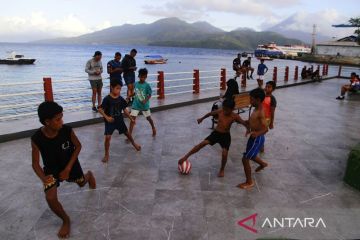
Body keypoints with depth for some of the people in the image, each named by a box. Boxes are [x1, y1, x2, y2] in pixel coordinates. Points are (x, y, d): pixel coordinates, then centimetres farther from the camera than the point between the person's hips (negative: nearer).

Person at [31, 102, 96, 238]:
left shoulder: (67, 130, -27)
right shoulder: (36, 139, -27)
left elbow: (78, 146, -11)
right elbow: (35, 163, -17)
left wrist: (68, 168, -17)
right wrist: (43, 178, -38)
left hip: (70, 164, 1)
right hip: (51, 169, 0)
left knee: (82, 184, 22)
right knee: (50, 198, -16)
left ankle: (89, 175, 62)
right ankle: (66, 220, 12)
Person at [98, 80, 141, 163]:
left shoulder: (121, 99, -5)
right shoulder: (107, 99, -18)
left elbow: (125, 109, 5)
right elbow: (100, 109, -17)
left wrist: (131, 118, 7)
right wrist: (106, 117, -29)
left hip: (119, 120, 4)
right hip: (110, 122, -4)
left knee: (127, 133, 19)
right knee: (107, 137, -12)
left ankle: (134, 143, 48)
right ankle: (106, 154, 7)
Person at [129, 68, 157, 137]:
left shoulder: (147, 85, -13)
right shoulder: (136, 84, 0)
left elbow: (149, 95, -13)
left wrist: (145, 100, -28)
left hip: (144, 105, -3)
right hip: (136, 105, 3)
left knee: (148, 118, 16)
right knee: (132, 119, -5)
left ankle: (153, 128, 44)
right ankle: (130, 135, -1)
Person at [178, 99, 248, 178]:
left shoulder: (235, 116, -14)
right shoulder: (219, 112, -8)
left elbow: (245, 123, -17)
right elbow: (210, 113, 10)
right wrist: (202, 118, 24)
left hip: (225, 136, -1)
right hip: (216, 133, 1)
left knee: (224, 153, -17)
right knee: (203, 143, -16)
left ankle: (222, 170, 12)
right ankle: (186, 156, -7)